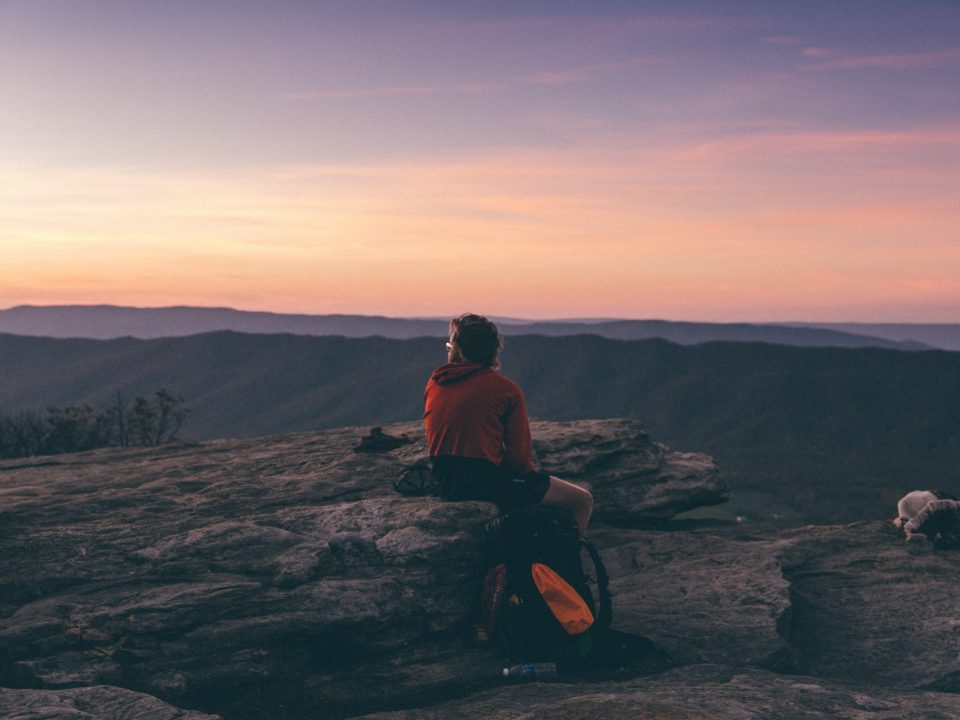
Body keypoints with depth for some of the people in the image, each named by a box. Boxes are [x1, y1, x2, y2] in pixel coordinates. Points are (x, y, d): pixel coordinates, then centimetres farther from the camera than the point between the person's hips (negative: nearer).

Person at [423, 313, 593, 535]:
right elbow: (520, 456, -10)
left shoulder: (434, 383, 5)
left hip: (445, 484, 7)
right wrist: (532, 472, 13)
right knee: (583, 500, 4)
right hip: (487, 482, -7)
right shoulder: (506, 389, -10)